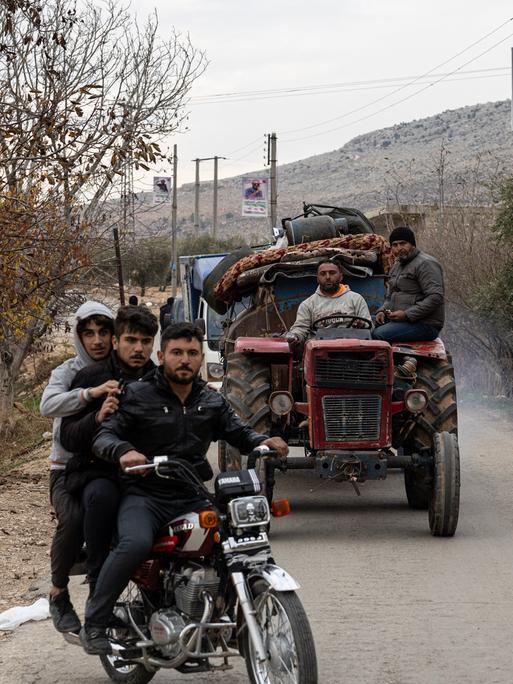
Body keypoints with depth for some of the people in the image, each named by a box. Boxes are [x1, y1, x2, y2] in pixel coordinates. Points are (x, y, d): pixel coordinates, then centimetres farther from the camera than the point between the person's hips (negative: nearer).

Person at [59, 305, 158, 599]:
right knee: (102, 497, -37)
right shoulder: (91, 377, 3)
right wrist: (97, 418, -21)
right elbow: (68, 436, -2)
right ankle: (98, 587, -26)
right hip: (98, 471, -3)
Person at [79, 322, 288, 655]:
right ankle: (94, 624, -22)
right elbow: (104, 436, -5)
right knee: (136, 544, -35)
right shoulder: (138, 396, 1)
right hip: (144, 496, -5)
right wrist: (123, 451, -28)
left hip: (192, 499, 5)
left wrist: (263, 441, -5)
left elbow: (239, 432, 19)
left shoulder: (212, 401, 16)